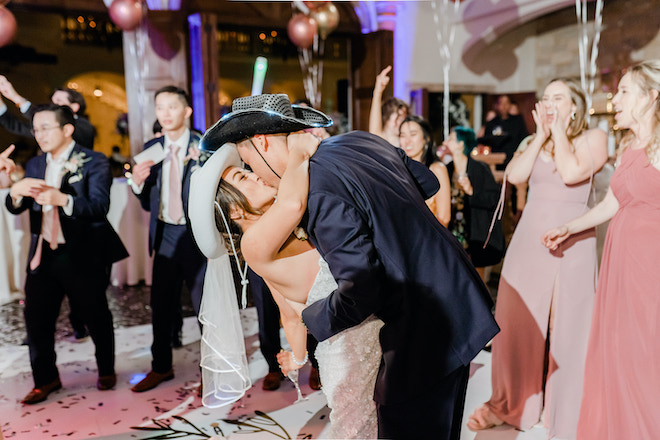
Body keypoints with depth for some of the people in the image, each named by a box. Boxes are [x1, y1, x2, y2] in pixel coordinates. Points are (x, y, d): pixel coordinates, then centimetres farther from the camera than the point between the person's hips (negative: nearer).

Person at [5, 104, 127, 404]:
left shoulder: (94, 162, -7)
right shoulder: (35, 165, 11)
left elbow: (100, 206, -21)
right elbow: (15, 208, 7)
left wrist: (63, 199, -39)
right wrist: (16, 192, -17)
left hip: (83, 256, -5)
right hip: (43, 255, 5)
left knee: (96, 318, 9)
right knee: (36, 319, 6)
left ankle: (106, 371, 30)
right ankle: (45, 379, 25)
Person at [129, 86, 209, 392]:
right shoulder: (152, 148, 7)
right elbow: (148, 203, 10)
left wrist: (202, 165, -29)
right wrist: (138, 182, -9)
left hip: (197, 236, -5)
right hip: (165, 236, 5)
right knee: (161, 304, 14)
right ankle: (161, 367, 33)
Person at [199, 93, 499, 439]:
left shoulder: (317, 191, -23)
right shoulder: (361, 140, 4)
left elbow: (361, 290, -25)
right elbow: (428, 183, 17)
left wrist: (311, 319, -6)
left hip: (425, 330, -9)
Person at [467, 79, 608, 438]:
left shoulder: (594, 138, 3)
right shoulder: (533, 142, 14)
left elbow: (572, 172, -17)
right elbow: (514, 175, -5)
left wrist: (559, 130, -6)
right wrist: (541, 136, -3)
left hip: (572, 243, -3)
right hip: (529, 240, 4)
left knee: (565, 328, 2)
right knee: (517, 322, 7)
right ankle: (510, 404, 24)